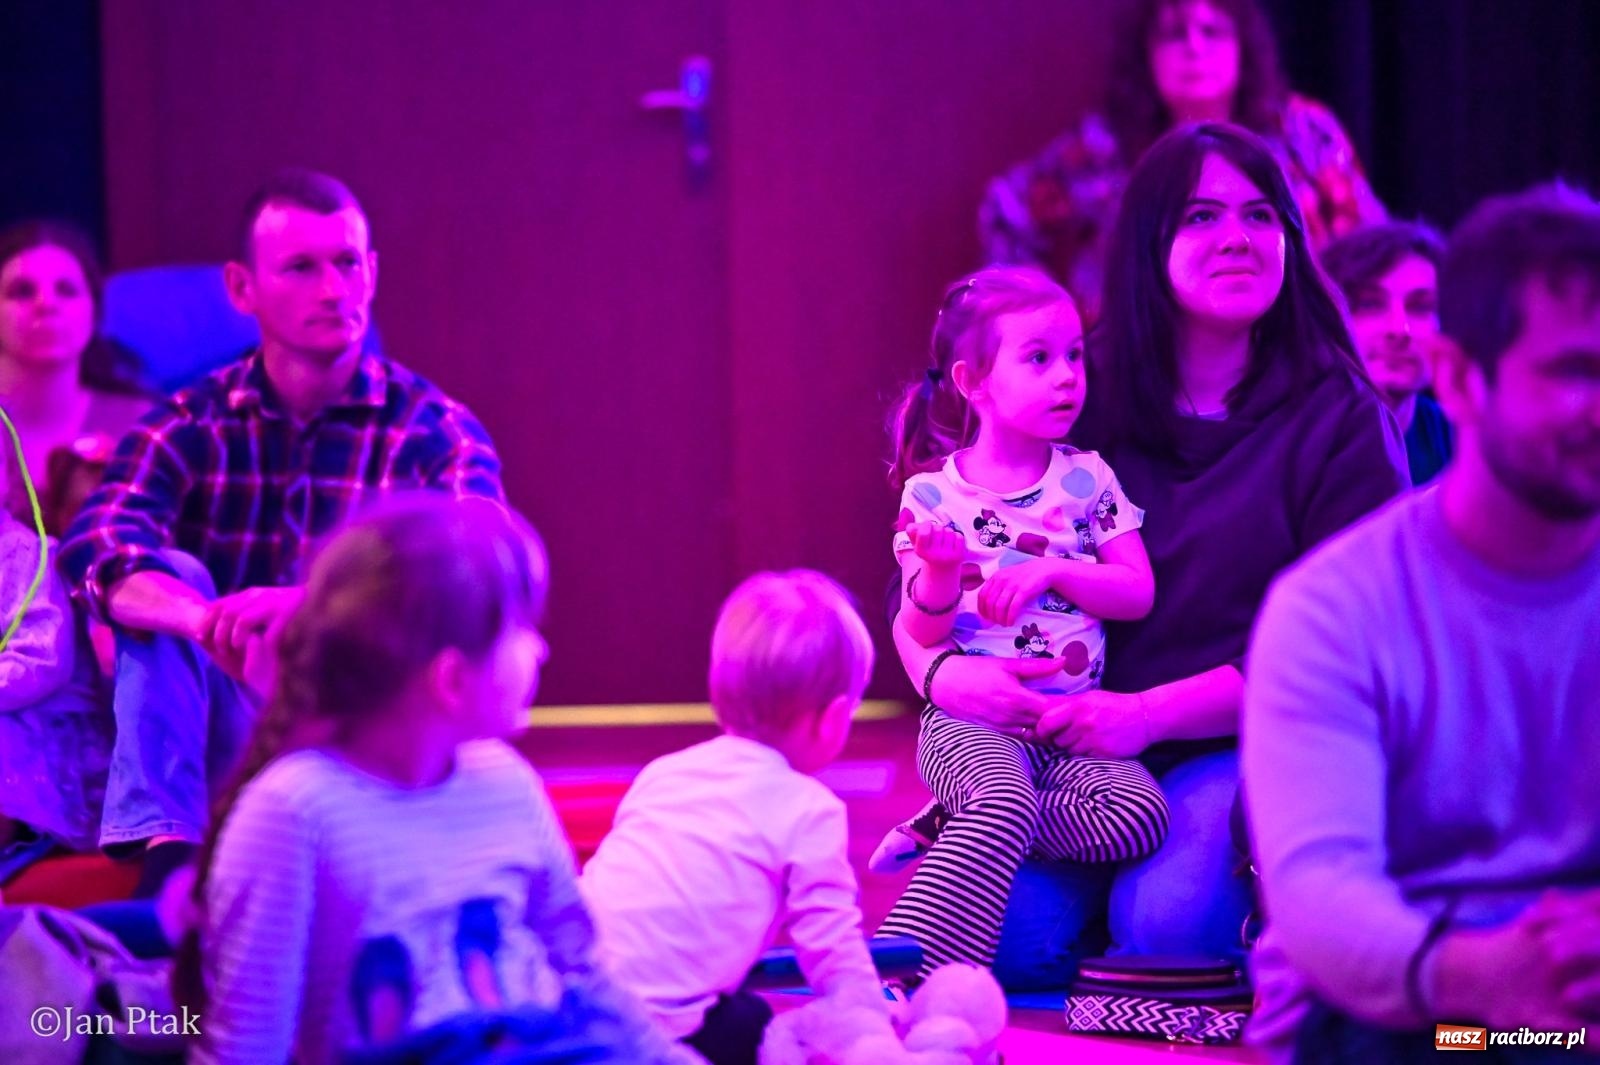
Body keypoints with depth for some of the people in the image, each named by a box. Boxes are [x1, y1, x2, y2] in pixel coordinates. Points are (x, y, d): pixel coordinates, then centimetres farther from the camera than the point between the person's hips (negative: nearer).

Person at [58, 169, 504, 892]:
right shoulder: (190, 424, 2)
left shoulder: (435, 432, -2)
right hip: (216, 744, 2)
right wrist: (209, 622, -39)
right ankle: (167, 850, -33)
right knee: (169, 578, -22)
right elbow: (94, 547, -17)